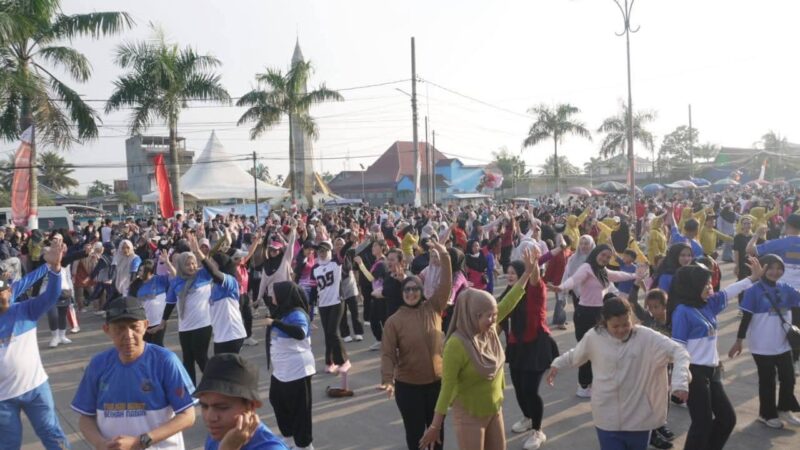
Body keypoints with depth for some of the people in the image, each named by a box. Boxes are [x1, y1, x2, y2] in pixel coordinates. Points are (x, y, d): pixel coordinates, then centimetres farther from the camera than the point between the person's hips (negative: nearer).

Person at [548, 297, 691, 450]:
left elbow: (679, 352, -15)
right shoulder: (593, 337, -6)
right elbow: (575, 355, 15)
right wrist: (557, 364, 8)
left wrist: (679, 382, -28)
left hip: (638, 418, 0)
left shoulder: (646, 337, -13)